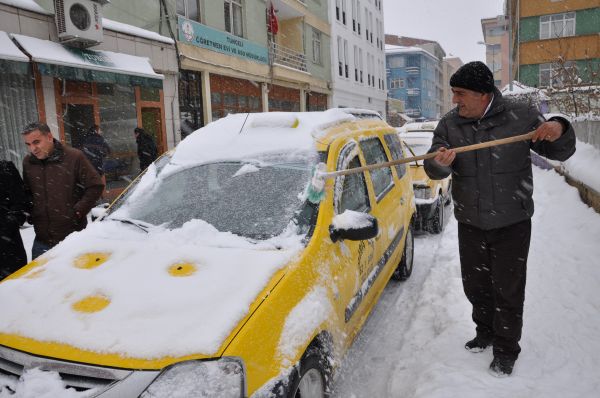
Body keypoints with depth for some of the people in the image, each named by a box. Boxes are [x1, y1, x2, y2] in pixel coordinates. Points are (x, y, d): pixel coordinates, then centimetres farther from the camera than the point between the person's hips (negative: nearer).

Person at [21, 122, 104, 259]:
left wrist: (78, 211, -10)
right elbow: (27, 192, 23)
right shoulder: (28, 162, 8)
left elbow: (95, 186, -7)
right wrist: (29, 213, 7)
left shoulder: (74, 156, -9)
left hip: (73, 236, -4)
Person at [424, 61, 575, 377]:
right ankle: (485, 332, 42)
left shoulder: (520, 115, -9)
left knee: (508, 289, 6)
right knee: (475, 285, 17)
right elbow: (433, 170, -9)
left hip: (512, 223, -3)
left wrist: (558, 131, -24)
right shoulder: (449, 124, -2)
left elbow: (560, 152, -1)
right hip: (470, 223, 3)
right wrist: (440, 163, -34)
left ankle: (506, 351, 25)